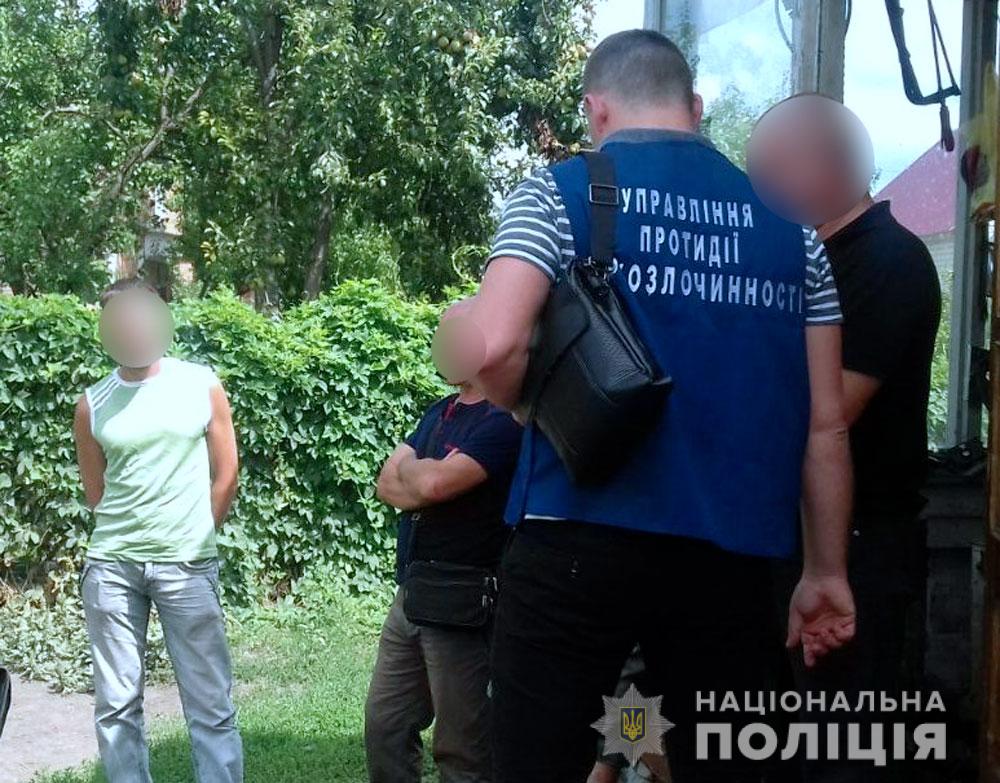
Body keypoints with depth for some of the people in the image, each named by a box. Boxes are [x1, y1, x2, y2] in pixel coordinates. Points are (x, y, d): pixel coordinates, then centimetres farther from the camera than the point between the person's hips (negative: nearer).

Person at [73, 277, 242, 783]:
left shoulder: (202, 386, 2)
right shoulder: (93, 404, 5)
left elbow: (225, 476, 6)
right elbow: (96, 493, 12)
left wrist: (192, 537, 7)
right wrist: (129, 534, 6)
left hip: (187, 567, -1)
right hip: (111, 566, 2)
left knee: (210, 704, -1)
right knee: (116, 704, 6)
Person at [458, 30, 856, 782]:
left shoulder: (560, 193, 1)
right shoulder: (788, 224, 11)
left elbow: (493, 346, -14)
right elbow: (825, 421, 9)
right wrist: (826, 570, 15)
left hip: (582, 540, -3)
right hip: (732, 551, 4)